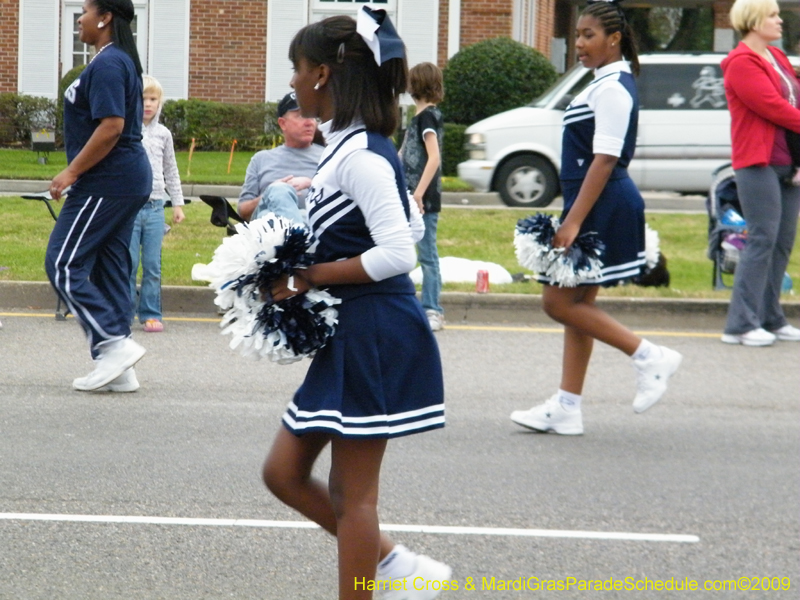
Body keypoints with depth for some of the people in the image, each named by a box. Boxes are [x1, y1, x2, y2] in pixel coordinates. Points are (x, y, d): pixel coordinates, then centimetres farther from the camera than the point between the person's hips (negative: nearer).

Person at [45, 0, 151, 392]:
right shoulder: (122, 61, 17)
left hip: (106, 181, -10)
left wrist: (71, 172, -19)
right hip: (128, 179, 10)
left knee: (63, 265, -6)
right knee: (109, 268, 9)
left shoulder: (107, 64, -15)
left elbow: (111, 127, -24)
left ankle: (114, 344, -10)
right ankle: (118, 370, 8)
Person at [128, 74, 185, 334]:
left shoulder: (163, 134, 11)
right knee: (128, 264, -3)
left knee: (152, 266, 3)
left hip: (155, 207, 2)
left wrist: (177, 203, 18)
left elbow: (171, 171, 19)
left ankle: (151, 314, 8)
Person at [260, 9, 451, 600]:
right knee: (285, 471, 14)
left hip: (374, 334, -10)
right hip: (347, 335, 10)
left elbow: (398, 253, -25)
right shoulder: (356, 147, 11)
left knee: (351, 494, -1)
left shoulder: (359, 156, -19)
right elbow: (413, 224, 19)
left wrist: (311, 276, -19)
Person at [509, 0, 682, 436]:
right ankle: (566, 409, 14)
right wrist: (573, 217, 20)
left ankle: (648, 357, -3)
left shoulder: (612, 88, -16)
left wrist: (573, 221, -24)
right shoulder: (607, 84, 15)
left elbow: (605, 159, -22)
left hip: (601, 206, -10)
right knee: (575, 305, 11)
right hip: (595, 207, 10)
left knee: (559, 302, -6)